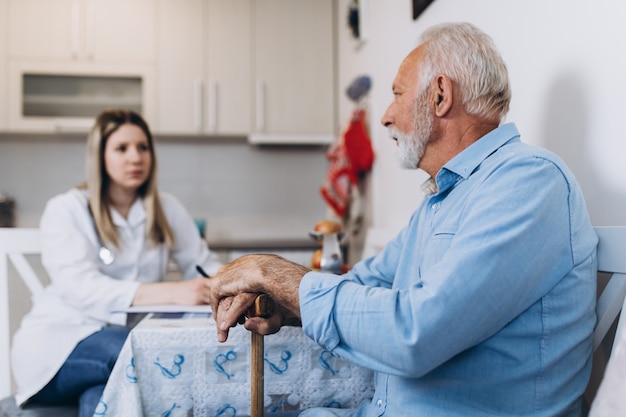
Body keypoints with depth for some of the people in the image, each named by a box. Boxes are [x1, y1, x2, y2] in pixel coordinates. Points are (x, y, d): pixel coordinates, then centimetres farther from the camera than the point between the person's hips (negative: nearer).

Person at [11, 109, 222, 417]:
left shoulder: (167, 209, 6)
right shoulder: (66, 210, -7)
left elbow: (203, 265, 7)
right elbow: (79, 287, -22)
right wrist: (171, 293, -36)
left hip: (128, 336, 2)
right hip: (58, 340, -2)